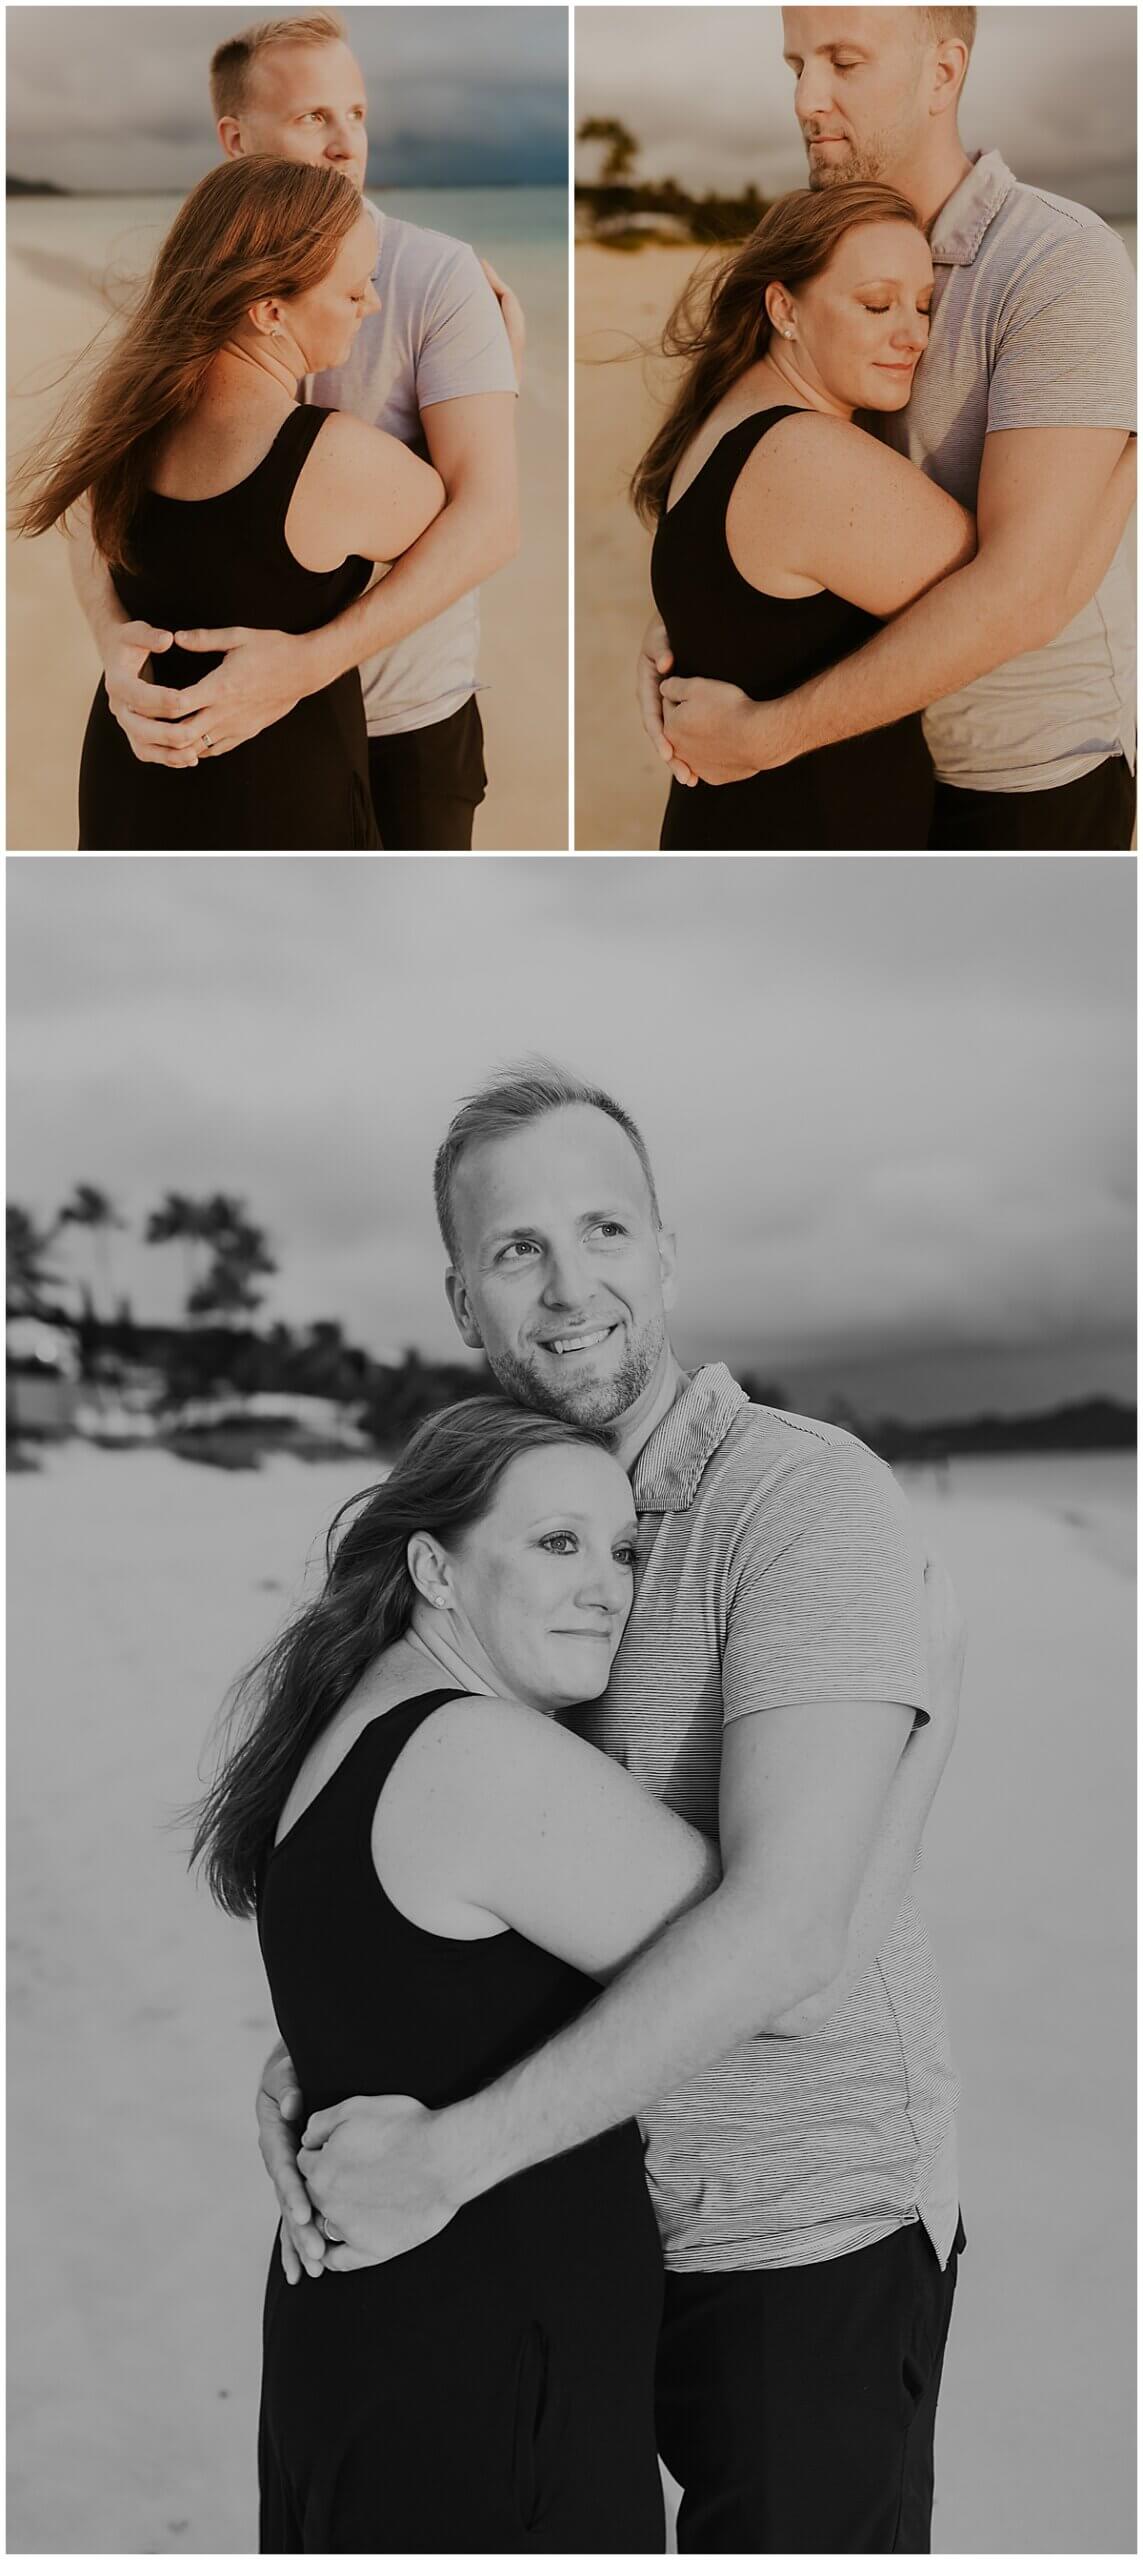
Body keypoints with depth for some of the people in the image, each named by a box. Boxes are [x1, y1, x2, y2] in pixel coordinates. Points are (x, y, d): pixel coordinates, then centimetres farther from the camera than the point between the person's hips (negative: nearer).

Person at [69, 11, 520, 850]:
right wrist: (113, 638, -28)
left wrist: (307, 661, -33)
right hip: (232, 712, 3)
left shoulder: (439, 275, -13)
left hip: (409, 717, -2)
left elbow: (489, 519, -21)